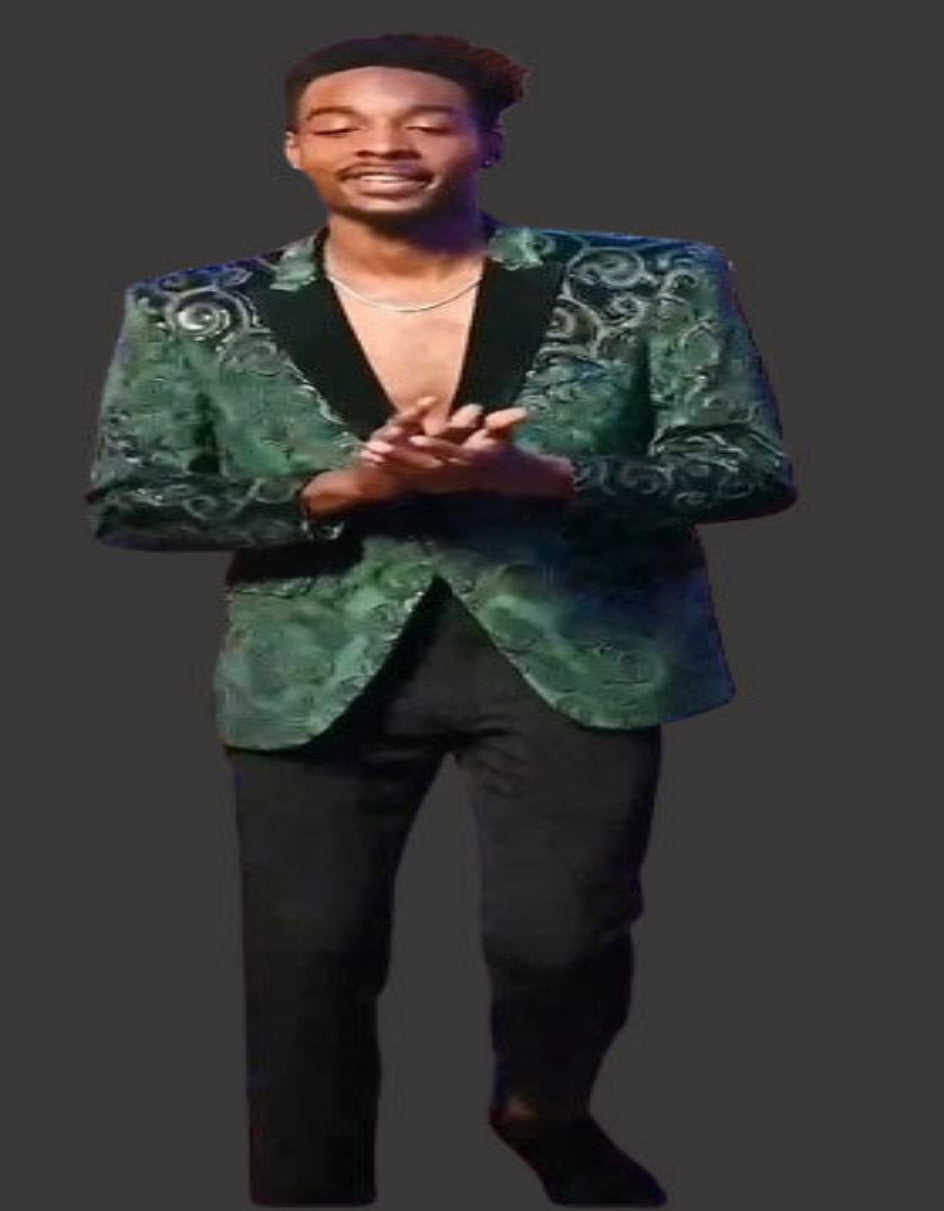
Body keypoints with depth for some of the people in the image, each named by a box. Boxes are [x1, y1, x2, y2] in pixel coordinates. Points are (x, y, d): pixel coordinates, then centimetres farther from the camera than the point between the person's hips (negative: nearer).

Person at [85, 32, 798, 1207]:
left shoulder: (652, 285, -2)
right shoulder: (192, 315, 0)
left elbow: (752, 468, -4)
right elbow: (125, 501, -2)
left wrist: (536, 477, -21)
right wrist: (342, 489, -18)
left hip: (579, 650, -1)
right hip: (318, 668, 1)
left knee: (557, 937, -4)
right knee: (305, 957, 1)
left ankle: (545, 1111, 31)